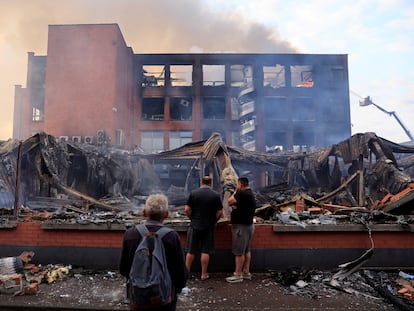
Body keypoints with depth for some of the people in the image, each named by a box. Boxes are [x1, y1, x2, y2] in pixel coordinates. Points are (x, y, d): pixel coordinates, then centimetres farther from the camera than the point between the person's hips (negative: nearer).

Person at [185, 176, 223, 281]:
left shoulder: (193, 193, -4)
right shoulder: (216, 195, -5)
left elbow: (187, 209, -6)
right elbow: (220, 212, -5)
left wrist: (192, 218, 9)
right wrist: (213, 221, 9)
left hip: (195, 225, 1)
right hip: (209, 227, 0)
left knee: (191, 251, 10)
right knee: (205, 251, 7)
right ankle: (204, 274, 15)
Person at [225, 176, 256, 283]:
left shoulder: (242, 193, -20)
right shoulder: (250, 194, 13)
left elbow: (230, 202, -16)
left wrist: (235, 192, -5)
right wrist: (235, 206, -1)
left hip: (241, 226, -10)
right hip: (248, 225, 10)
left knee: (239, 251, -3)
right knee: (246, 250, 15)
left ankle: (238, 275, 3)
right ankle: (246, 272, 23)